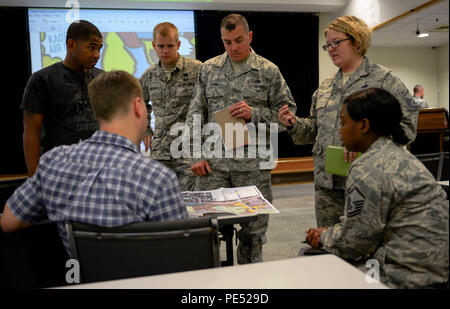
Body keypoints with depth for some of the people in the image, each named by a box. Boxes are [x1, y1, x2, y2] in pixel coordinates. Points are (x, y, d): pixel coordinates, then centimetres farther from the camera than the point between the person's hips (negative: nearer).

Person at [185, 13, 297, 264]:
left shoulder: (269, 71, 4)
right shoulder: (209, 69, 10)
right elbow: (195, 114, 10)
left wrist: (254, 114, -12)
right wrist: (197, 154, 1)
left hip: (253, 165, -1)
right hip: (213, 162, 2)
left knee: (252, 232, 8)